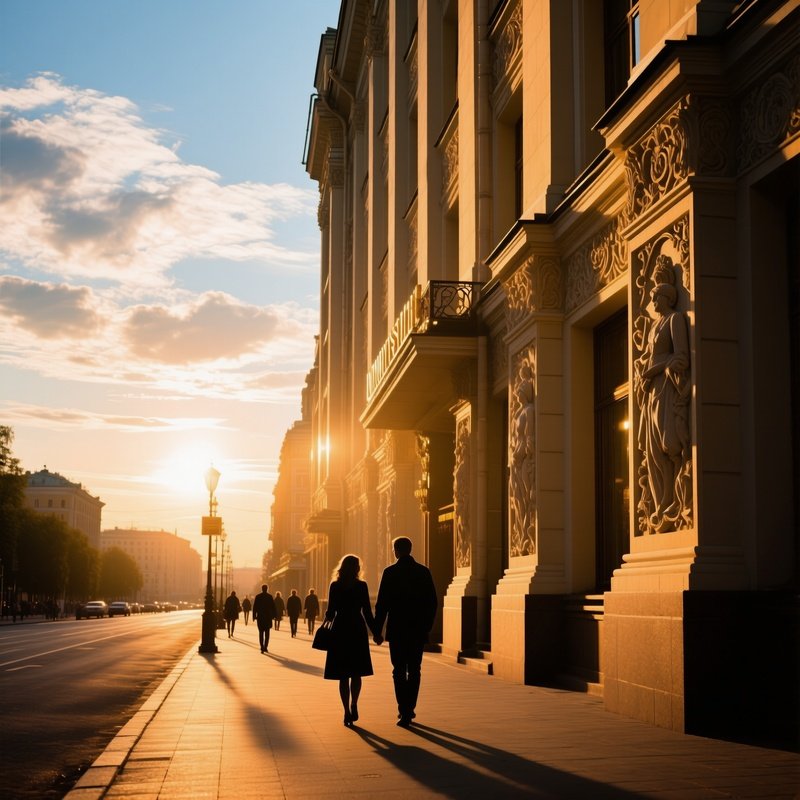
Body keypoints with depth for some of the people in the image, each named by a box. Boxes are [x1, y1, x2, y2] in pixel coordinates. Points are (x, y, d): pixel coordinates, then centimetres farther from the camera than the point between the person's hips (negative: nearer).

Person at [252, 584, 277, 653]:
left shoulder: (257, 597, -2)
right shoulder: (270, 597, -4)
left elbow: (254, 607, -2)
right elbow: (273, 607, -2)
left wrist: (254, 616, 3)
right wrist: (273, 616, 6)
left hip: (260, 617, 1)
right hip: (268, 617, -1)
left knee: (261, 633, 6)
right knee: (267, 633, 7)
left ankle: (262, 647, -1)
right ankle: (265, 647, -2)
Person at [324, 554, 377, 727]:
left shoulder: (335, 586, -2)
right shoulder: (361, 586, -5)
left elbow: (330, 612, -2)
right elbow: (367, 612, -5)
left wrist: (326, 621, 18)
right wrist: (375, 631, 3)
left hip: (340, 631, 0)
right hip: (358, 631, 0)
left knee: (343, 675, 4)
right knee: (356, 672, 16)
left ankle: (348, 712, 0)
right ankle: (353, 706, 7)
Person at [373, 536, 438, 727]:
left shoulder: (390, 572, -7)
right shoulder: (424, 572, 2)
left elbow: (382, 604, -8)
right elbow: (432, 602, 4)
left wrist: (377, 630, -2)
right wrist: (427, 626, 14)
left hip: (397, 630, -3)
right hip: (418, 630, 3)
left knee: (399, 671, 2)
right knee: (414, 671, 13)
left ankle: (404, 712, -7)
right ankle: (409, 709, 18)